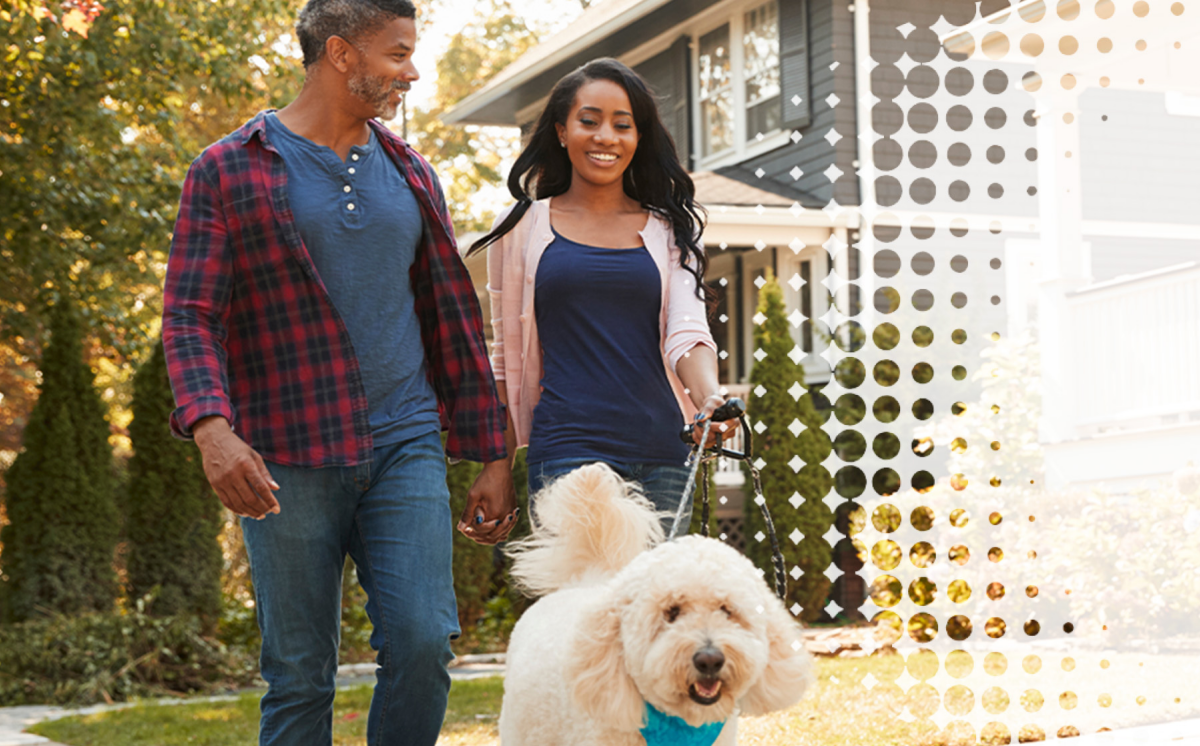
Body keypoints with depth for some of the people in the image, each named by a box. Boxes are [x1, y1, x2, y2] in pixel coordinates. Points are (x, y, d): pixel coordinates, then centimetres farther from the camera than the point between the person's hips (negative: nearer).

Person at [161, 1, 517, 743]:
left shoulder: (410, 174, 15)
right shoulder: (229, 172, 1)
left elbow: (453, 314, 16)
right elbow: (189, 316, -5)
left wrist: (492, 456, 13)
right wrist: (211, 426, -24)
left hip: (405, 448, 3)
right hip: (286, 463, -3)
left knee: (423, 645, -11)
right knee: (299, 677, 1)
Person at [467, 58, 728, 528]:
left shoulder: (669, 230, 14)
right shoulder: (522, 228, 9)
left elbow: (687, 332, 1)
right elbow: (507, 360, 14)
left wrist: (710, 397, -21)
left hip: (662, 453, 3)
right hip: (568, 452, -3)